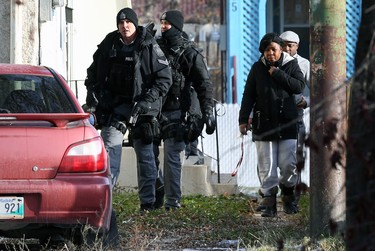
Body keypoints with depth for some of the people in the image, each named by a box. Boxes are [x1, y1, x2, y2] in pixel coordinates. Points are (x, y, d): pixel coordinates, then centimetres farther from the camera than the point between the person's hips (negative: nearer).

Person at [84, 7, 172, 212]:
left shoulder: (149, 47, -5)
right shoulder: (108, 45, 4)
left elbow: (164, 78, -6)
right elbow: (94, 73, 17)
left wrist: (148, 100, -16)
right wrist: (93, 93, 2)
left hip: (141, 107, -2)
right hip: (114, 106, 2)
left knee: (145, 154, 8)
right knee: (110, 148, -14)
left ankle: (147, 201, 17)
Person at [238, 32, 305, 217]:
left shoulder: (291, 65, 5)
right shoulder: (257, 68, 7)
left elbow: (299, 86, -9)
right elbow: (248, 95, 6)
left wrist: (278, 74, -11)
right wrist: (243, 119, 0)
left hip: (287, 123, -1)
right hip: (264, 124, 1)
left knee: (288, 164, -3)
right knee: (267, 167, -2)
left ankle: (288, 195, 21)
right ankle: (269, 203, 1)